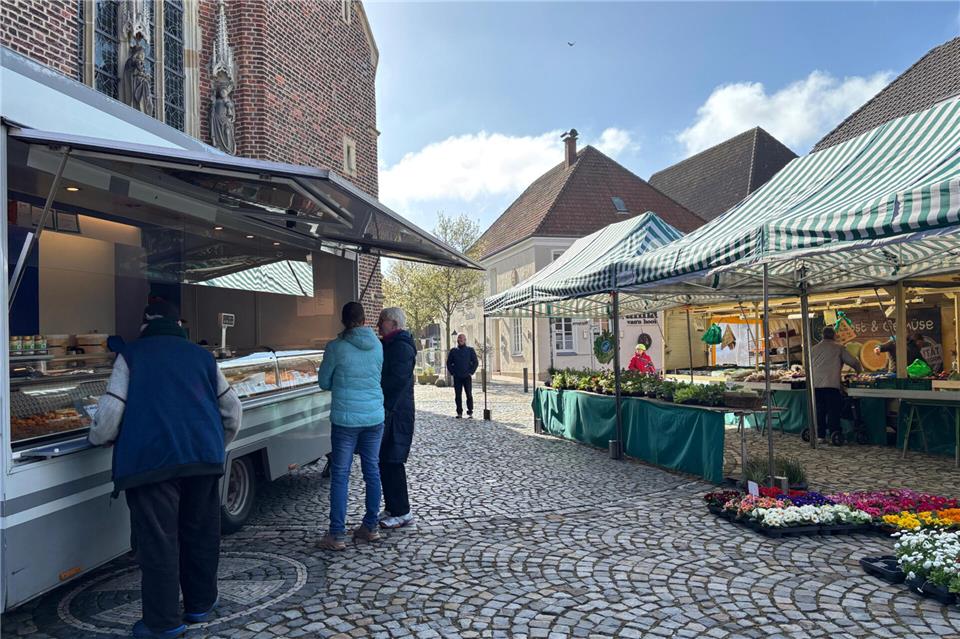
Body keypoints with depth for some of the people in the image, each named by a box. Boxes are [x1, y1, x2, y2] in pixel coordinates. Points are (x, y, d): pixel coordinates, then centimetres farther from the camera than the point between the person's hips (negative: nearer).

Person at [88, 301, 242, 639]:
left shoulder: (132, 354, 6)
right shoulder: (201, 356, 17)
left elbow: (110, 411, -3)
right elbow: (232, 410, 18)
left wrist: (97, 437, 18)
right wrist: (218, 447, 31)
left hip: (151, 461, -4)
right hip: (204, 460, 4)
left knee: (158, 542, 3)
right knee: (200, 535, 15)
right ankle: (200, 605, 27)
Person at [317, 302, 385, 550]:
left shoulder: (336, 348, -9)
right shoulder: (377, 346, 2)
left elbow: (324, 382, 1)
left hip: (345, 418, -4)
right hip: (375, 417, 4)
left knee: (340, 475, 3)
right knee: (372, 471, 13)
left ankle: (337, 535, 6)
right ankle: (371, 527, 23)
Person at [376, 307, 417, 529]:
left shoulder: (402, 346, -14)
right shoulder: (390, 344, 18)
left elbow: (398, 379, -23)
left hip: (396, 413, -10)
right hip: (387, 410, 10)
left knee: (391, 461, -5)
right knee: (384, 461, 14)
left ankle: (402, 512, 4)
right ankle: (392, 508, 24)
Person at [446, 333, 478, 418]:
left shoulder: (470, 350, 5)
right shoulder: (453, 351, 8)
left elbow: (475, 362, 5)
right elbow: (449, 363, 12)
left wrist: (471, 372, -5)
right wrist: (452, 372, 1)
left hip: (467, 377, -1)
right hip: (457, 377, 1)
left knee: (469, 395, -3)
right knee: (458, 395, 3)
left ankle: (470, 412, 4)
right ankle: (459, 413, 10)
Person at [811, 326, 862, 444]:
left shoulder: (815, 348, 15)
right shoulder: (838, 347, 3)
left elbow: (809, 367, 20)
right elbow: (853, 361, 6)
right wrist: (859, 370, 26)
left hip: (816, 384, 4)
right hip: (831, 384, -4)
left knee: (819, 411, 9)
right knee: (833, 411, 2)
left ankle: (820, 435, 12)